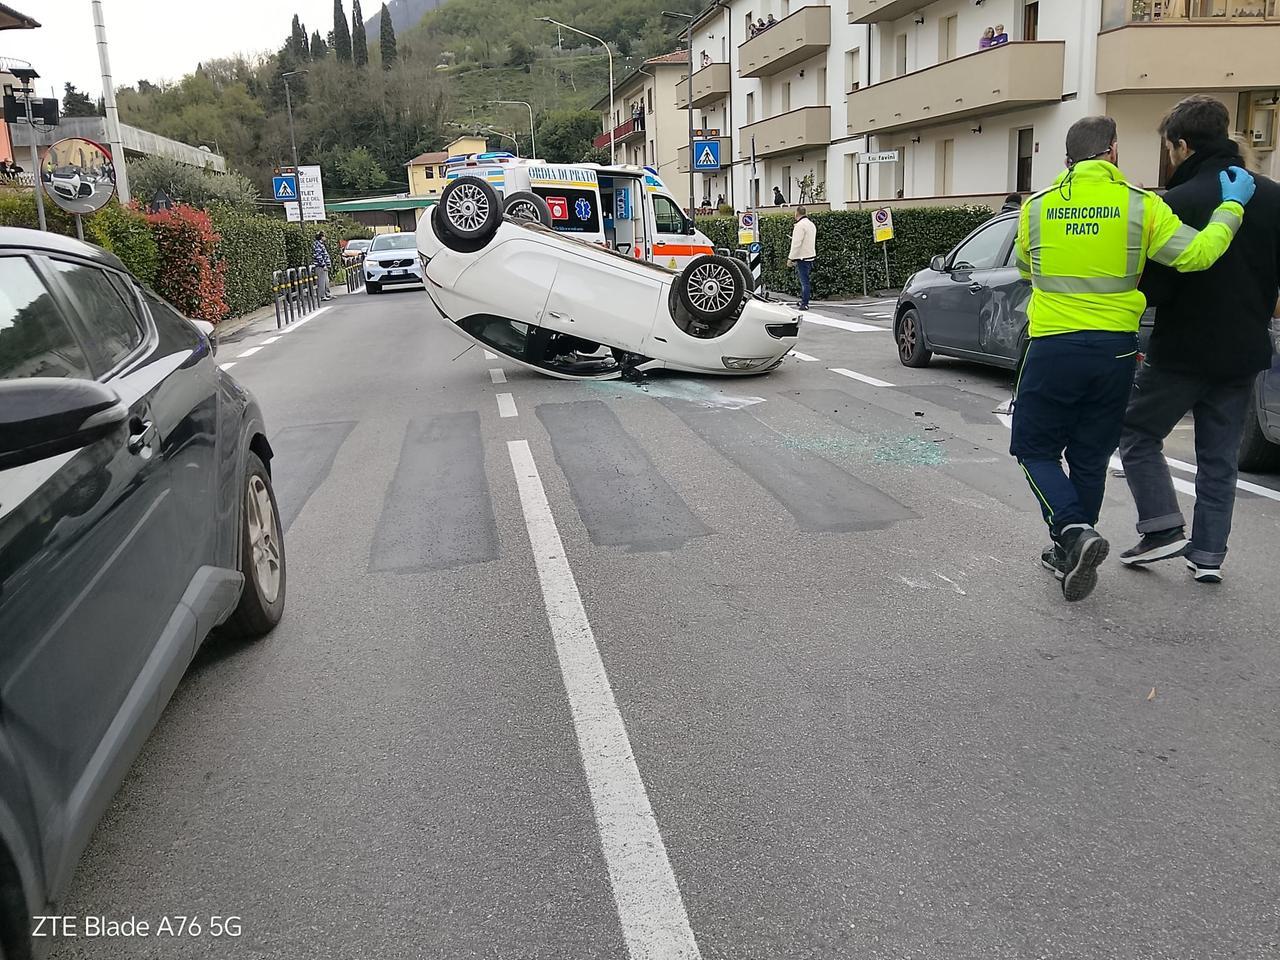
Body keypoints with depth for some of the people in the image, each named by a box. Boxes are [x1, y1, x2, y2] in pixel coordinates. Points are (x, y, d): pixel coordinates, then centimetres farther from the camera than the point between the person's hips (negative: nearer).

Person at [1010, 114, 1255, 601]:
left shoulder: (1037, 206, 1)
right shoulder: (1140, 204, -2)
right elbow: (1196, 254, -7)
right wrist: (1232, 206, 8)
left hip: (1053, 346, -1)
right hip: (1114, 349, 2)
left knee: (1036, 448, 9)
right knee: (1090, 457, 14)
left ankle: (1073, 531, -13)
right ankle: (1070, 555, 23)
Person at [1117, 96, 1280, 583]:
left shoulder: (1177, 204, -17)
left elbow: (1154, 289, -18)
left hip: (1183, 351, -6)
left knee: (1138, 433, 12)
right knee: (1219, 459, 14)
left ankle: (1164, 527, 3)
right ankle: (1209, 554, 18)